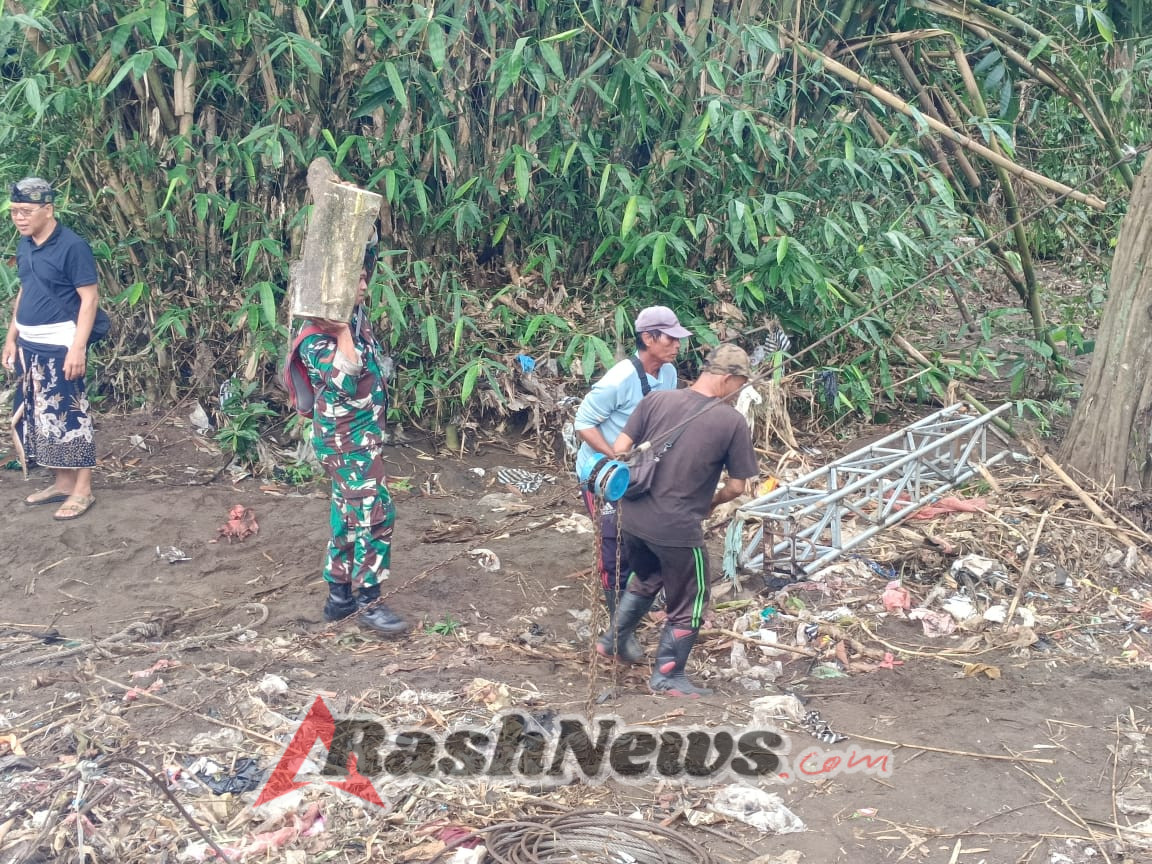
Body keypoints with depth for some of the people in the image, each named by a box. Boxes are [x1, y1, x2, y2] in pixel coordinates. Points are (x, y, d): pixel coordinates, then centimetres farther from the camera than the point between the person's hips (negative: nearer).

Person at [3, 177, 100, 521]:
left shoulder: (72, 246, -15)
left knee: (70, 415, -2)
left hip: (60, 346, -8)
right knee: (38, 415, 13)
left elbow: (89, 298, -16)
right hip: (28, 345, 8)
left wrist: (78, 347, -21)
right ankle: (62, 482, 24)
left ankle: (83, 490, 7)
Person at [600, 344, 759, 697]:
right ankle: (668, 678, 28)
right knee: (688, 605, 18)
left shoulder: (656, 400, -2)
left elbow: (619, 450, -2)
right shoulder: (732, 422, -10)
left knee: (646, 579, 34)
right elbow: (737, 486, -3)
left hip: (633, 519, 5)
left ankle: (612, 639, 44)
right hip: (678, 529, -5)